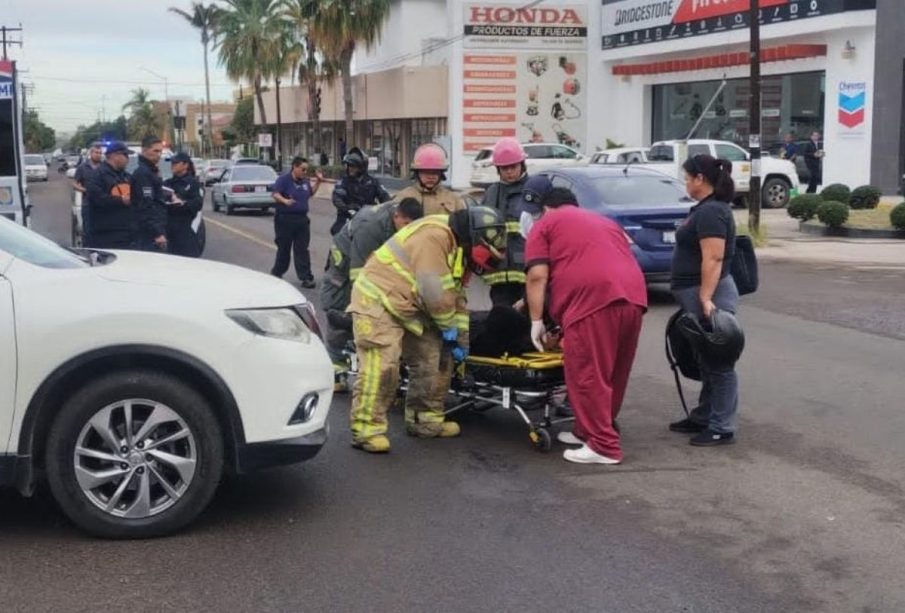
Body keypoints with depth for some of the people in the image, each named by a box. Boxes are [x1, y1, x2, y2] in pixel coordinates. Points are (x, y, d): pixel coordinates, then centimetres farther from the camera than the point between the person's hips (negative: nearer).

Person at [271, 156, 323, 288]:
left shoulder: (305, 181, 12)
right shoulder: (284, 180, -9)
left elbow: (311, 193, 26)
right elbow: (275, 194, -19)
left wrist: (317, 182, 15)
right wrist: (285, 201, -37)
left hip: (302, 219, 5)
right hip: (285, 219, -5)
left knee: (302, 249, 2)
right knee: (284, 248, 5)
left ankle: (305, 277, 1)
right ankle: (277, 273, 22)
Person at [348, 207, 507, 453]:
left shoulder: (460, 249, 10)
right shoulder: (433, 236, -24)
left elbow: (456, 296, 16)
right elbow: (436, 292, -24)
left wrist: (461, 337, 9)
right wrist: (449, 327, -10)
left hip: (409, 309, 10)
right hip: (378, 300, -10)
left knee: (435, 359, 9)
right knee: (382, 366, -18)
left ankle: (426, 421, 21)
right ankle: (367, 429, -13)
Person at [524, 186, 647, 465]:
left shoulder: (545, 223, 17)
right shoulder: (605, 222, 35)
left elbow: (537, 276, 5)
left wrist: (536, 320, 9)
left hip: (593, 300, -7)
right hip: (633, 297, 7)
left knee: (588, 375, -1)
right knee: (613, 373, 17)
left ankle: (604, 446, -1)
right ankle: (589, 431, 30)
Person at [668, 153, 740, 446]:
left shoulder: (712, 212, -17)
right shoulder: (706, 208, 15)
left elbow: (713, 259, -24)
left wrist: (706, 298, -27)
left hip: (708, 296, -11)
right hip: (699, 294, 11)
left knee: (718, 363, -5)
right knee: (706, 361, 16)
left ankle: (722, 428, 0)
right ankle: (703, 418, 25)